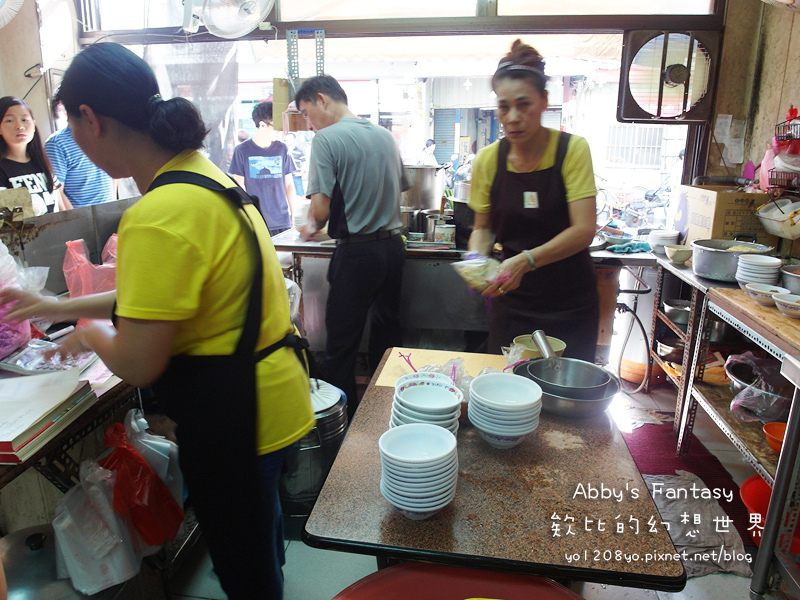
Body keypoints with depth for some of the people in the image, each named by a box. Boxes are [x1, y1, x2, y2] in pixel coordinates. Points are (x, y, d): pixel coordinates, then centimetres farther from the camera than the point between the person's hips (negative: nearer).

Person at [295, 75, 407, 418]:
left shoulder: (327, 139, -10)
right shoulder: (385, 135, 10)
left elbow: (321, 210, -16)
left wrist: (311, 228, 5)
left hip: (357, 252, -7)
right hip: (394, 245, 8)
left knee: (341, 347, 3)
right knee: (385, 337, 18)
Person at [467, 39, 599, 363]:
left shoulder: (572, 149, -10)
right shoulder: (488, 159, -3)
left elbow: (583, 230, -17)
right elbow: (483, 227, 6)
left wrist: (526, 260, -31)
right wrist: (476, 257, -15)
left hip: (569, 304, -1)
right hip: (512, 302, 2)